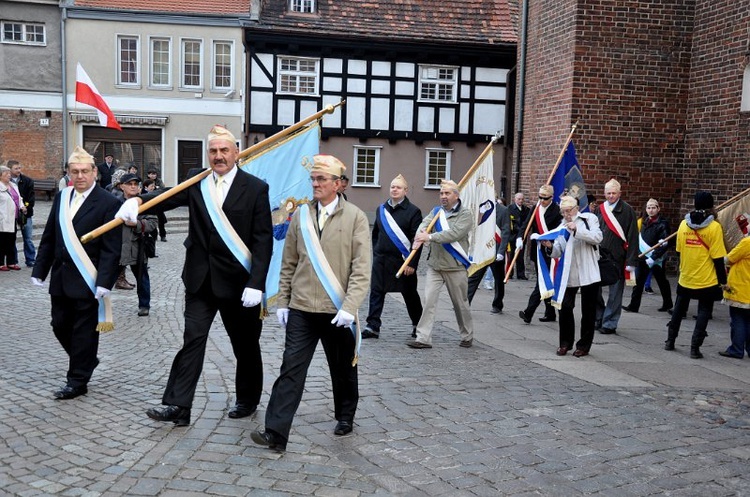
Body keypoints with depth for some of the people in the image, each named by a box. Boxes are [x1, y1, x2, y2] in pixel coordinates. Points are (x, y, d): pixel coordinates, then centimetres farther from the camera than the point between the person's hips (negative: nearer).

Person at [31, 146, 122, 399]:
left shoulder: (108, 203, -11)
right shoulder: (61, 197, 9)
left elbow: (111, 249, -14)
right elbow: (49, 238, 13)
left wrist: (104, 282, -20)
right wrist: (39, 271, 10)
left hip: (87, 280, -6)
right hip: (61, 277, 7)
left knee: (84, 331, 3)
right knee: (60, 325, 14)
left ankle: (77, 382, 16)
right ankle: (86, 361, 37)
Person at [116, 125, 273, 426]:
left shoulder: (255, 188, -5)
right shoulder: (196, 180, 5)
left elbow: (263, 240, -9)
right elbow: (168, 198, -13)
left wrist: (256, 284, -17)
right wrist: (137, 201, -34)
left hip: (238, 281, -2)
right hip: (201, 279, 2)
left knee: (245, 344, 12)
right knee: (192, 340, -1)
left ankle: (248, 400, 31)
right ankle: (178, 406, 3)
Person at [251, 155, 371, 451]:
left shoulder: (355, 218, -5)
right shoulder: (301, 215, 5)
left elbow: (361, 268, -9)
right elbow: (289, 263, 10)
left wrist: (349, 307, -18)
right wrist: (282, 301, 7)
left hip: (337, 311, -2)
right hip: (301, 308, 2)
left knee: (343, 369, 15)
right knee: (291, 368, -3)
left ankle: (345, 416, 37)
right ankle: (276, 433, -2)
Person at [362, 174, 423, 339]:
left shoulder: (413, 211, -6)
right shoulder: (381, 209, 11)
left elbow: (417, 239, -10)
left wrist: (412, 263, -15)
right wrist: (376, 253, 10)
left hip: (403, 261, -4)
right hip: (381, 259, 4)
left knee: (409, 293, 9)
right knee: (376, 292, -1)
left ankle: (418, 324, 26)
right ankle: (373, 326, 3)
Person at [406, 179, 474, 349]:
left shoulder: (465, 214, -6)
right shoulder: (436, 211, 10)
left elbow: (455, 233, -21)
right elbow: (424, 224, -8)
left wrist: (430, 237, -28)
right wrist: (420, 235, -31)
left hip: (456, 267, -4)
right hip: (434, 266, 4)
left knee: (461, 303, 10)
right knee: (429, 300, -6)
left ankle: (467, 336, 29)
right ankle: (423, 338, -4)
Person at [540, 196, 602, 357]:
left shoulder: (589, 218, 0)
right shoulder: (562, 227, 14)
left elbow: (597, 237, -16)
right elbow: (558, 252, 11)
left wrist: (577, 230, -21)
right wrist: (550, 246, -10)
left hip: (588, 273, -4)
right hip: (569, 274, 4)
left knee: (588, 310, 5)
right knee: (565, 307, 0)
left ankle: (584, 345, 16)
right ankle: (565, 343, 15)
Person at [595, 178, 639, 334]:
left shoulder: (627, 210, -5)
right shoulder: (600, 209, 9)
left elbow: (632, 237, -8)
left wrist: (631, 261, -12)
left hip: (617, 258, -5)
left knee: (615, 292, 3)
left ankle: (609, 324, 12)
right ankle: (599, 319, 22)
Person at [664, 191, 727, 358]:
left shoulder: (683, 224, -1)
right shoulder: (714, 227, -12)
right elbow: (717, 257, -13)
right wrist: (723, 281, -5)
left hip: (685, 278, 4)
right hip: (706, 281, -4)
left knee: (679, 310, 19)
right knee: (703, 312, 6)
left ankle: (670, 341, 26)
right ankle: (695, 348, 1)